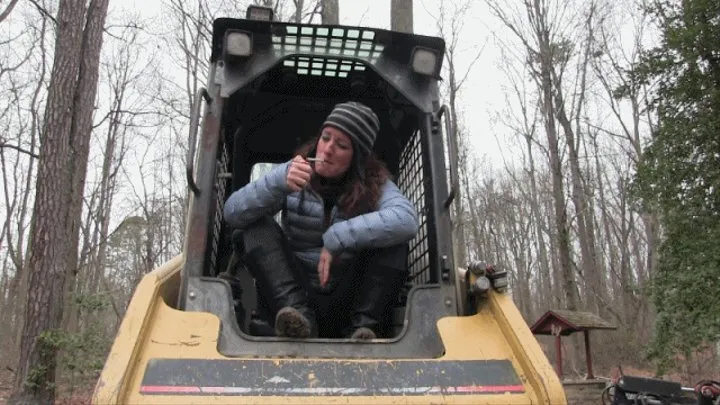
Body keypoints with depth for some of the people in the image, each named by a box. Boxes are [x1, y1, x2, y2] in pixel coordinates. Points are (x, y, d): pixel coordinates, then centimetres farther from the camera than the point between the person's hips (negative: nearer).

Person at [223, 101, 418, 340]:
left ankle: (363, 326, -27)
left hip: (347, 301, -1)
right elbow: (232, 214, -11)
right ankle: (296, 312, -33)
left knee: (391, 240, -19)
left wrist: (338, 239, -28)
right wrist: (279, 183, -28)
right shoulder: (294, 173, -2)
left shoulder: (374, 183, -4)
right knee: (258, 228, -16)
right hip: (296, 294, 1)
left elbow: (407, 220, -25)